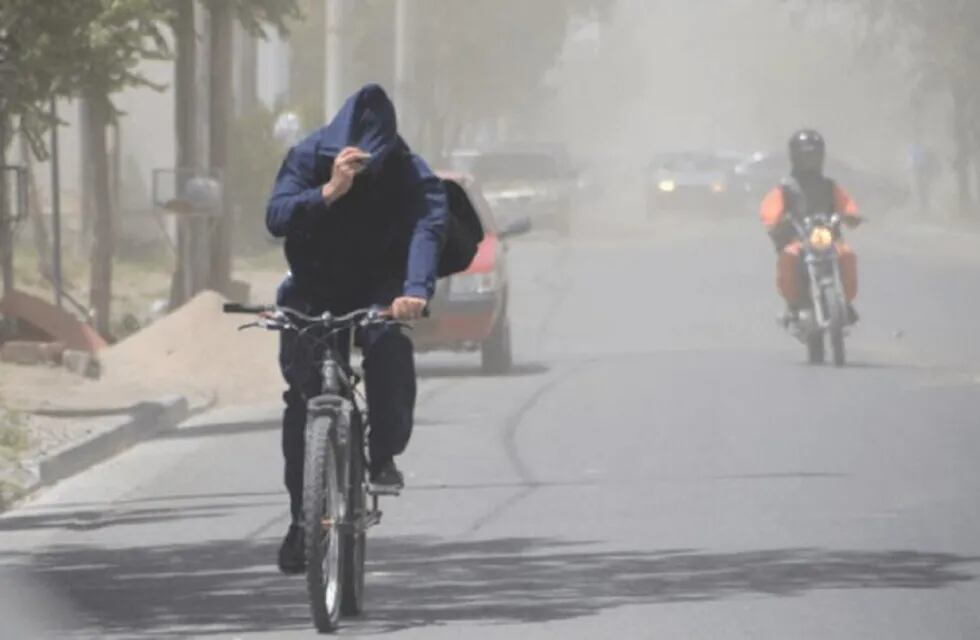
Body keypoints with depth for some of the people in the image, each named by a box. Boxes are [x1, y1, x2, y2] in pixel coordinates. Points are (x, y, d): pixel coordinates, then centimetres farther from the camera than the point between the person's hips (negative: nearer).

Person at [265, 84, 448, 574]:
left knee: (390, 345, -34)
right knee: (301, 392, -13)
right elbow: (276, 217, -28)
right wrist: (329, 192, -45)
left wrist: (416, 291, -52)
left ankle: (383, 457, -15)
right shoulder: (308, 158, -15)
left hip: (378, 291, -1)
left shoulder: (410, 174, -18)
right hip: (313, 291, 1)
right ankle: (302, 516, -1)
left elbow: (427, 227, -34)